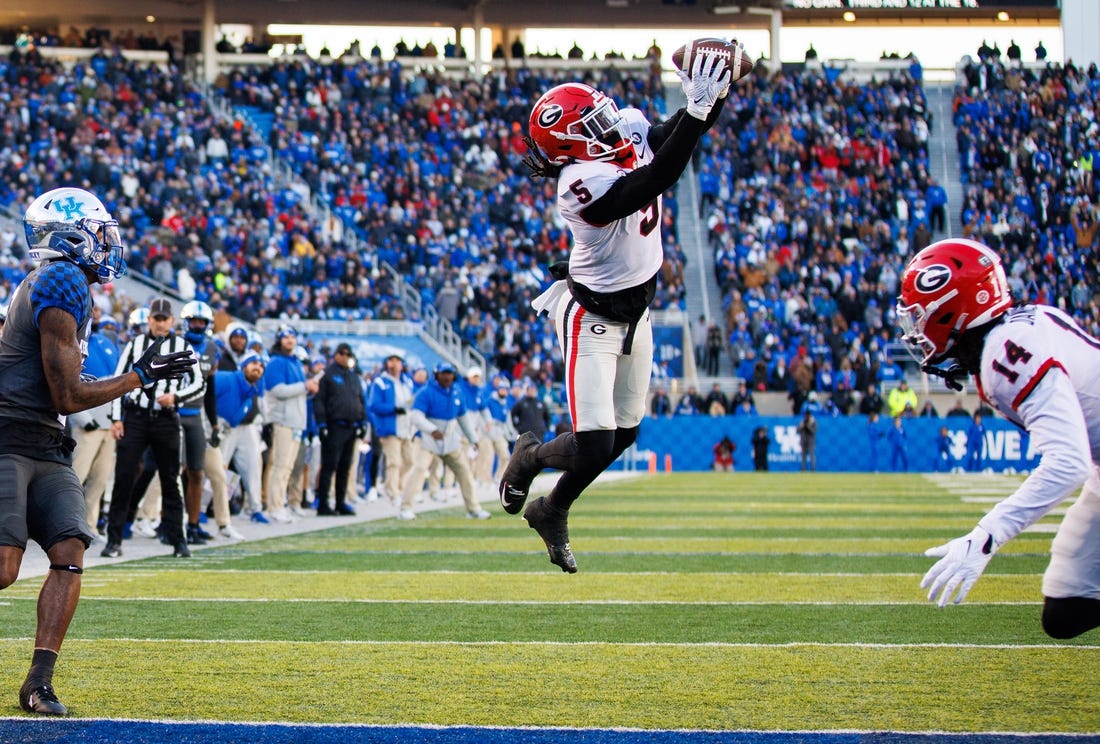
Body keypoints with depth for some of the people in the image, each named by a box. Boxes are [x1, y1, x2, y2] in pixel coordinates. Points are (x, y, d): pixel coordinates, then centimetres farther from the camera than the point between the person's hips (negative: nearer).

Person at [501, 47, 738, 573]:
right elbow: (657, 180, -42)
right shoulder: (583, 183, -32)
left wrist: (714, 94, -26)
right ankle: (529, 457, 23)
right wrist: (697, 110, -46)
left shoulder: (631, 132, -7)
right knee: (593, 447, -12)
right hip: (591, 319, -8)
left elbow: (686, 131, -4)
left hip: (635, 314, 8)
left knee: (623, 434, 17)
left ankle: (552, 512, 39)